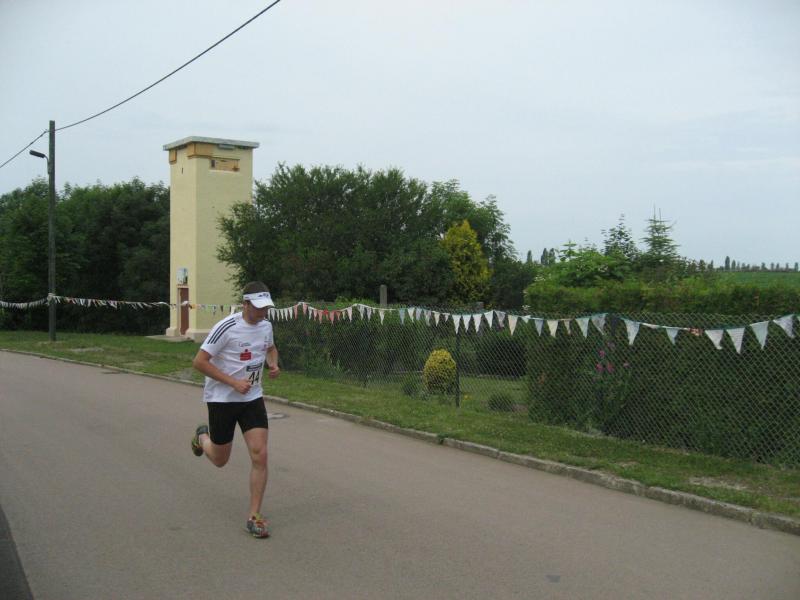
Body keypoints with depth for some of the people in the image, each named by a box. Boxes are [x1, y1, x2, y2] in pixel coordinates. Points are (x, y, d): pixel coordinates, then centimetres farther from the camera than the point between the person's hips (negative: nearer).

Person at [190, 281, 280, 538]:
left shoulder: (265, 325, 0)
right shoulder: (226, 327, -20)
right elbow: (199, 362, -19)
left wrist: (273, 363, 0)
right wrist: (233, 382, -23)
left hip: (252, 398, 4)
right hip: (221, 398, -4)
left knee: (260, 455, -10)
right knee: (220, 459, 11)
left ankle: (254, 516, 2)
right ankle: (202, 436, 48)